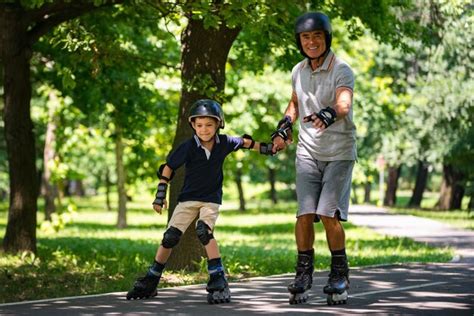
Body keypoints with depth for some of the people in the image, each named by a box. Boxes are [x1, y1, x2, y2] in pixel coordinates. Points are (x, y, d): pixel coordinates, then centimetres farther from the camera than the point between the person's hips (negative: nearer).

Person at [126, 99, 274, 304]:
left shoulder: (224, 143, -8)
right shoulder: (188, 147, -14)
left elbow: (244, 142, 13)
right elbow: (168, 167, -4)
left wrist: (265, 148, 20)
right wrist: (160, 194, -7)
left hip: (212, 198, -1)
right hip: (188, 198, 1)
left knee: (204, 230, -27)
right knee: (170, 237, -4)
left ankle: (218, 281, -26)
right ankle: (150, 281, 11)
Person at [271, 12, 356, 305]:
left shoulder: (341, 70, -12)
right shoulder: (298, 71, 7)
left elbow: (344, 104, -32)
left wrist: (330, 114, -53)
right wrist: (284, 126, 15)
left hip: (339, 152, -4)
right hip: (308, 151, 4)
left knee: (328, 213, -13)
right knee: (305, 213, -7)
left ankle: (340, 274, 4)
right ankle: (303, 274, 4)